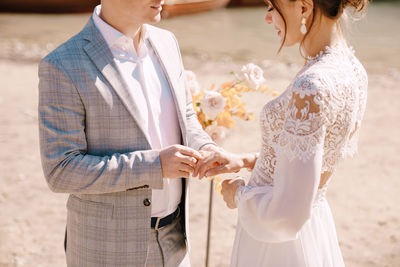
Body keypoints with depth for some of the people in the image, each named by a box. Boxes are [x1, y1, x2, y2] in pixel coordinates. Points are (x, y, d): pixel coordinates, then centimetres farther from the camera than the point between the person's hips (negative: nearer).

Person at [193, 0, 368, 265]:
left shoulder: (312, 87, -29)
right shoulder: (352, 68, -1)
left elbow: (287, 213, -29)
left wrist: (238, 194, -10)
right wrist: (245, 161, 7)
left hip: (276, 244, -8)